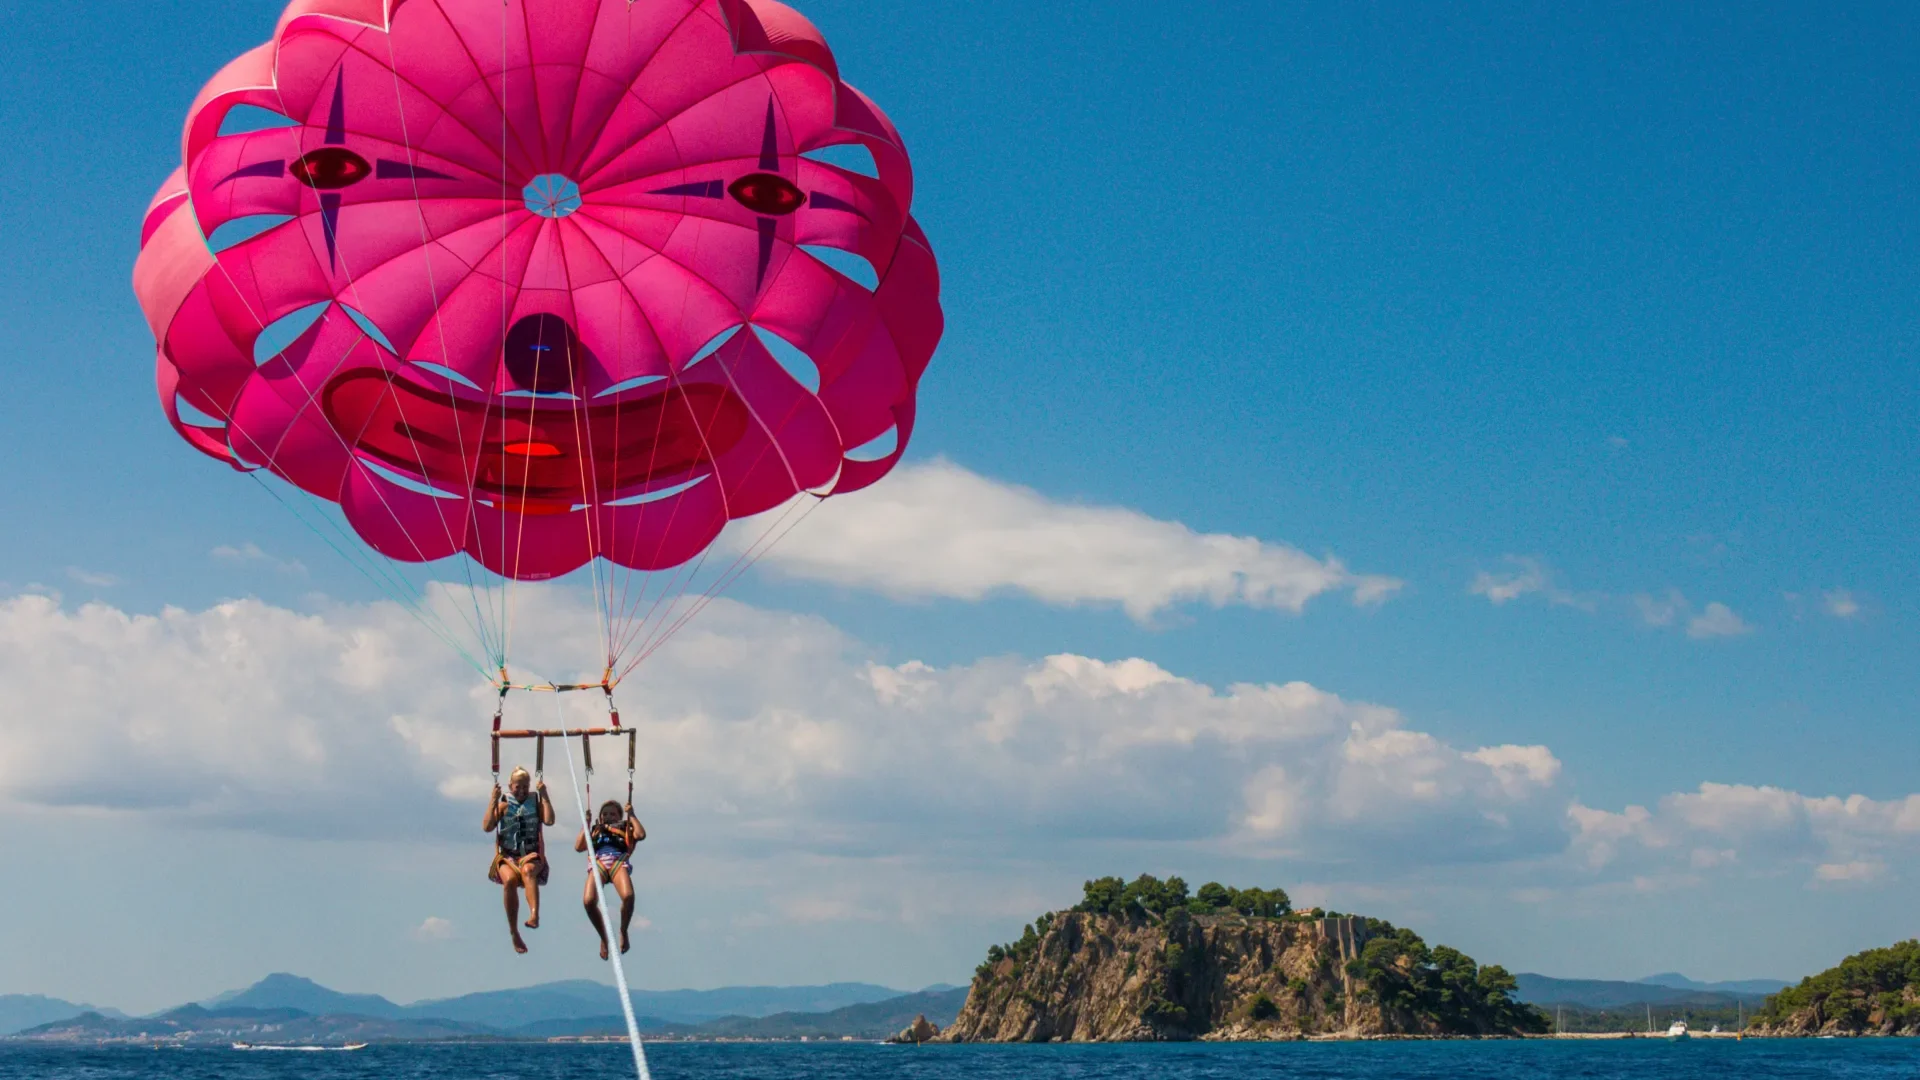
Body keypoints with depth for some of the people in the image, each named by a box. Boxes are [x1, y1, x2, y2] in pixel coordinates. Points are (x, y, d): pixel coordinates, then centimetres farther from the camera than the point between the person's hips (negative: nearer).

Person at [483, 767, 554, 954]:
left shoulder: (535, 802, 11)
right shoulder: (503, 805, 11)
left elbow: (549, 820, -7)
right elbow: (487, 827, -3)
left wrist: (544, 796, -8)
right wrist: (493, 801, -8)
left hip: (532, 856, 0)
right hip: (507, 856, 0)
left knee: (528, 870, -38)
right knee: (510, 879, -33)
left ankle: (534, 915, -59)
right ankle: (514, 933, -26)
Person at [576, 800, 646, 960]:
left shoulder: (625, 829, 31)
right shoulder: (595, 831, 36)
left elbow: (641, 834, 10)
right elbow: (578, 847, 22)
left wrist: (631, 816, 17)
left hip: (618, 862, -1)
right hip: (598, 863, 1)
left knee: (628, 896, -34)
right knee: (588, 900, -29)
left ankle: (623, 931, -6)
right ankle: (603, 937, -7)